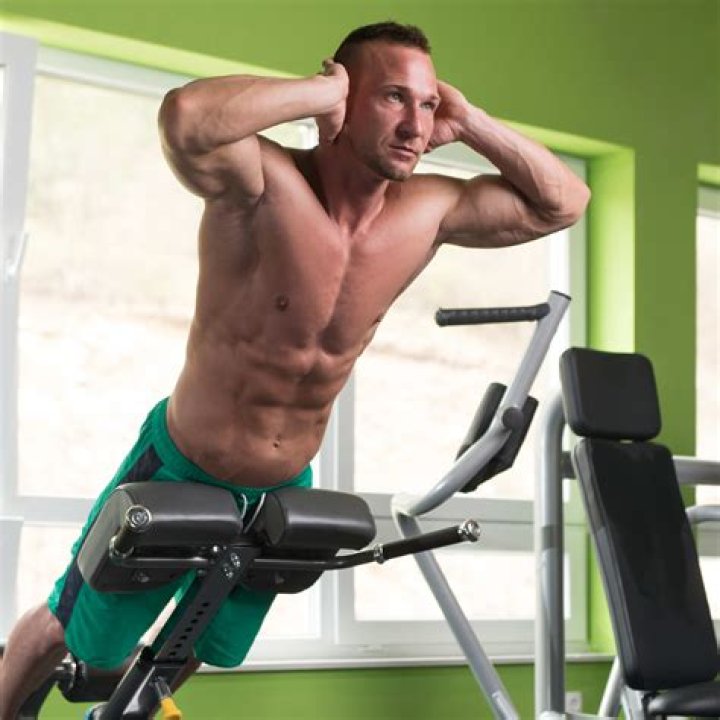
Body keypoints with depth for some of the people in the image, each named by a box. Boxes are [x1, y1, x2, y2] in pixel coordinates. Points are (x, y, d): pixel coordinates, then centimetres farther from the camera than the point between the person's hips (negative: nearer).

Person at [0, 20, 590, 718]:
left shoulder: (427, 213, -11)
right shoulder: (265, 183, -28)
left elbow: (563, 201, 0)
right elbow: (184, 118, -50)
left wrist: (469, 125, -14)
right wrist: (323, 91, -37)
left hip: (285, 488, 6)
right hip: (181, 469, -5)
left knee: (207, 648, 27)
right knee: (72, 633, 14)